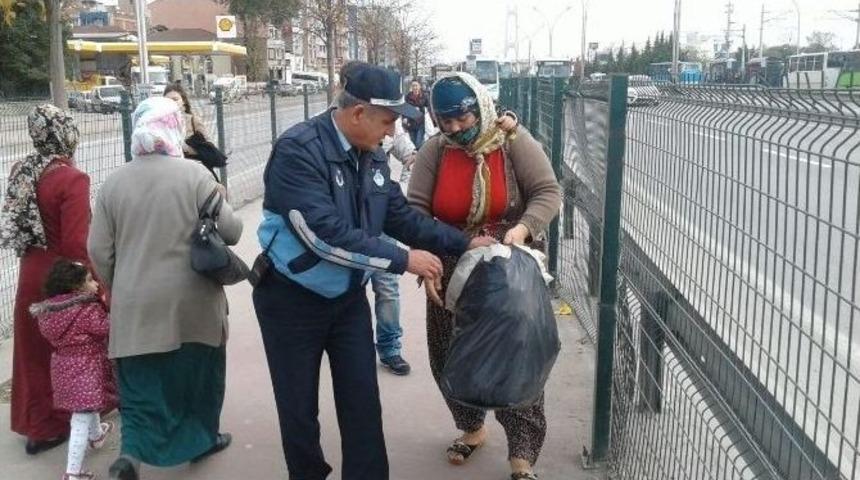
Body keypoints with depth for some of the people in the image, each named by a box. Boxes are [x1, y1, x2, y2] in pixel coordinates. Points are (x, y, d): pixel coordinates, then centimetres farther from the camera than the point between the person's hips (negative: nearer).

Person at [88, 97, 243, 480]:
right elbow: (229, 230, -12)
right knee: (199, 372, 19)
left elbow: (99, 251, 3)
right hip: (191, 303, -2)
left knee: (141, 383, 11)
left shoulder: (114, 181, 0)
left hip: (136, 306, 2)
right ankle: (202, 439, 35)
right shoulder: (194, 174, -11)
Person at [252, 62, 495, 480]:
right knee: (299, 410, 10)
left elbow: (401, 217, 6)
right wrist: (403, 260, -28)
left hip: (348, 297, 6)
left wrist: (463, 243, -1)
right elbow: (324, 234, -31)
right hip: (293, 301, -5)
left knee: (363, 404, 9)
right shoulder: (298, 150, -24)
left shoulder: (371, 155, -2)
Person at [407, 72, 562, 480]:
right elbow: (415, 209, -7)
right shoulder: (434, 151, -5)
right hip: (452, 272, 3)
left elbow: (548, 193, -13)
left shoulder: (514, 142, -11)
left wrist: (522, 228, -31)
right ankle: (472, 428, 39)